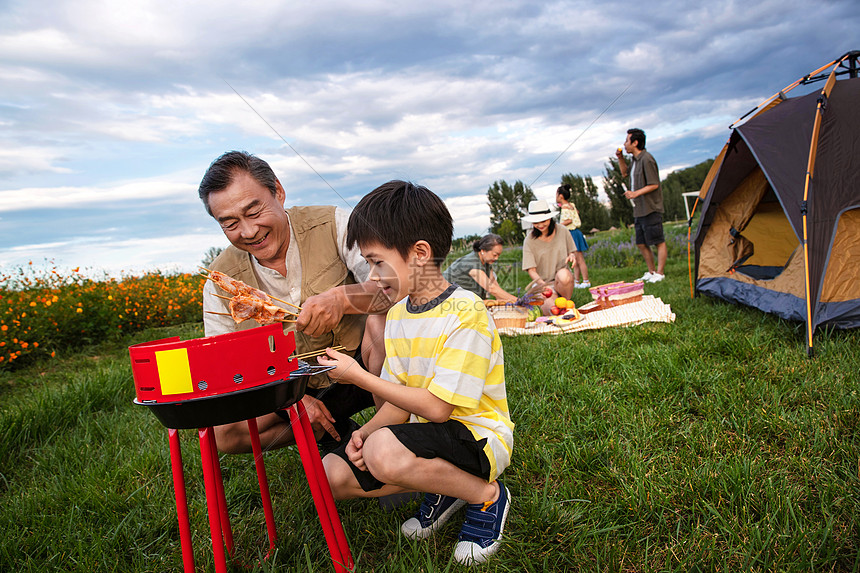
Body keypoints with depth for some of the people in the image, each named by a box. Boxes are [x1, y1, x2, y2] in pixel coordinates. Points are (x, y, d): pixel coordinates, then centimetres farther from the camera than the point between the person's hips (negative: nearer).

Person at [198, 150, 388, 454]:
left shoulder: (334, 225, -16)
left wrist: (341, 298, -45)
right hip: (298, 390, 3)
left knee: (381, 321, -33)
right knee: (223, 431, -18)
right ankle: (336, 433, 0)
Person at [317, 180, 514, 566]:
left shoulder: (465, 314, -22)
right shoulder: (398, 314, 3)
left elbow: (436, 407, -24)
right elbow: (401, 400, 6)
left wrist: (360, 377, -19)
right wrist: (364, 432, -12)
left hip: (478, 437, -8)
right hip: (426, 432, 8)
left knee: (384, 451, -34)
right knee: (332, 475, -1)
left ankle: (486, 494, -8)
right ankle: (442, 486, 9)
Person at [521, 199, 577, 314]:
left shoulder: (562, 231, 0)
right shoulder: (530, 240, -7)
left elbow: (573, 252, 15)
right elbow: (531, 270, -9)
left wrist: (572, 256, -11)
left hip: (564, 279, 2)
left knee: (563, 275, -37)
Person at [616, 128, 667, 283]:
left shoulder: (646, 159, -14)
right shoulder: (636, 159, 14)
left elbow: (654, 184, -17)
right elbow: (625, 173, 32)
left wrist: (636, 193, -22)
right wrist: (620, 158, 17)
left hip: (651, 209, -10)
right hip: (639, 210, 10)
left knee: (659, 242, -3)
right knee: (641, 243, 13)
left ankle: (659, 273, 1)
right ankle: (651, 272, 22)